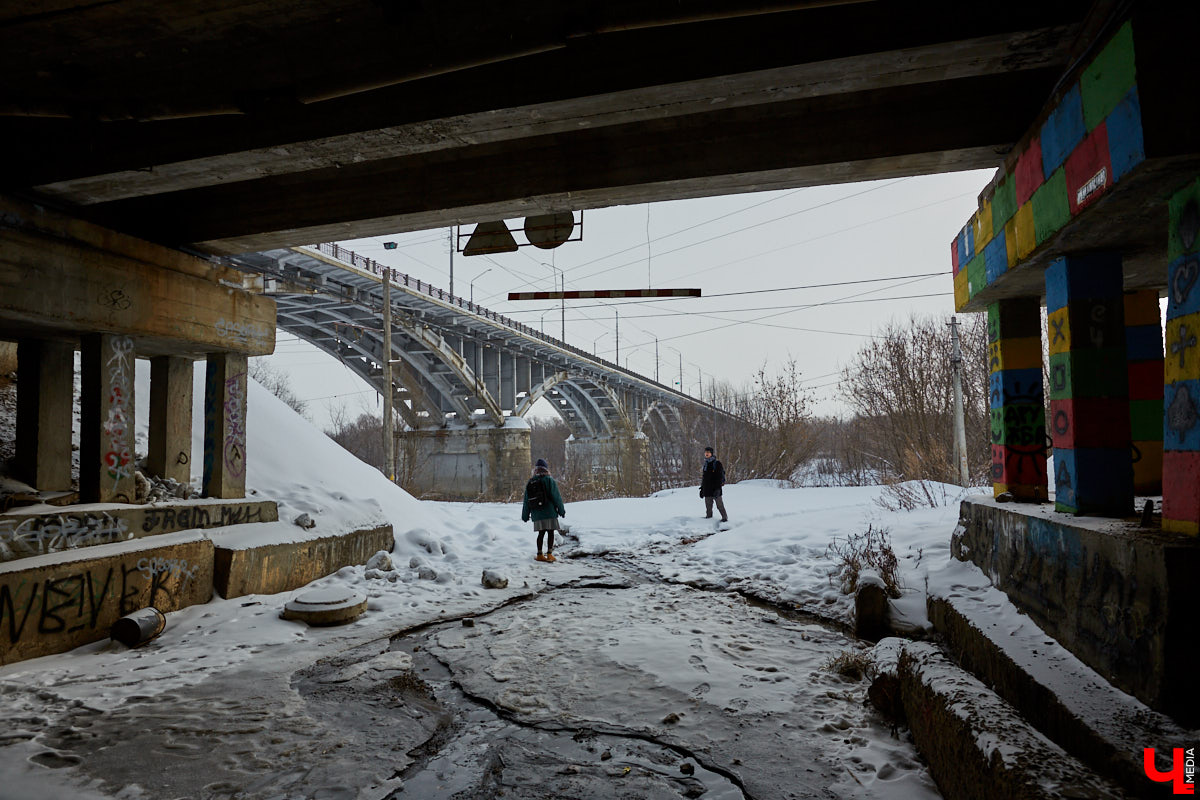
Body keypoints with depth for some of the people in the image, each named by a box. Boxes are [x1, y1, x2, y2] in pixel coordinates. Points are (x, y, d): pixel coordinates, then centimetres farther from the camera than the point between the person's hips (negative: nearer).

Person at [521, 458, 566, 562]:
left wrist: (525, 515, 20)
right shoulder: (549, 480, -4)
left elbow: (526, 501, 13)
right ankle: (549, 554, -5)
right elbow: (556, 497, -5)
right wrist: (561, 510, 3)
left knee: (541, 533, 11)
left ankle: (539, 555, 10)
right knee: (550, 533, -1)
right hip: (549, 512, -5)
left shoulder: (530, 482, 10)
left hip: (536, 514, 5)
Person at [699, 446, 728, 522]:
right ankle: (709, 516, 19)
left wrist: (718, 489, -20)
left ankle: (725, 517, 8)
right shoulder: (705, 465, 15)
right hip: (707, 490, 6)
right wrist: (702, 489, 17)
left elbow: (720, 477, -12)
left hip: (716, 490, -6)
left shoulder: (717, 464, -6)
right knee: (708, 507, 9)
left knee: (720, 505, -3)